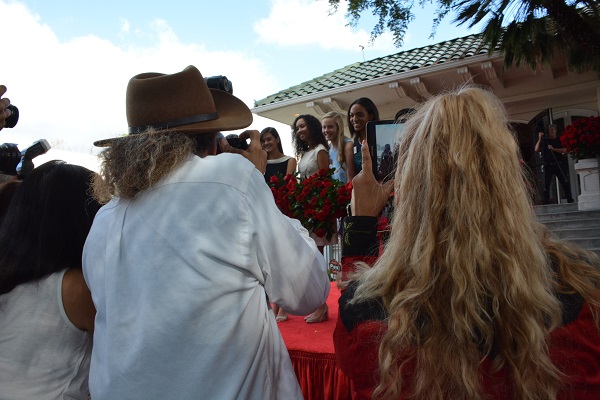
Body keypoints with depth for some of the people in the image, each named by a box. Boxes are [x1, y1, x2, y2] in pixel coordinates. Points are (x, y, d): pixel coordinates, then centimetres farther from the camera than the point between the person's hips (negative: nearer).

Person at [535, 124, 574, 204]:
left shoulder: (560, 140, 11)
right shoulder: (544, 141, 14)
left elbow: (564, 150, -2)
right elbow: (537, 149, 1)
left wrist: (553, 149, -15)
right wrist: (540, 138, -2)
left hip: (559, 165, 0)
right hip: (548, 165, 0)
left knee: (565, 182, 0)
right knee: (546, 184, -6)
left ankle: (570, 200, 6)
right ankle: (545, 202, -5)